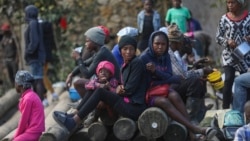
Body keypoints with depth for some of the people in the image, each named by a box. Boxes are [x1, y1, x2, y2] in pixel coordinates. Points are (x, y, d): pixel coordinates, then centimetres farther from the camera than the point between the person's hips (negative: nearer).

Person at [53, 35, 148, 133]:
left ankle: (73, 122, -20)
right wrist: (119, 88, -6)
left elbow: (131, 88, -13)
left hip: (135, 107, -9)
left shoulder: (137, 63, -7)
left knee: (100, 92, -15)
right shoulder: (125, 66, 18)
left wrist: (119, 90, 3)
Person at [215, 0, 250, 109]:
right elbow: (218, 37, 3)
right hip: (229, 54, -1)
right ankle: (225, 107, -10)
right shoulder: (224, 18, 0)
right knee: (228, 80, -13)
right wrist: (227, 41, -15)